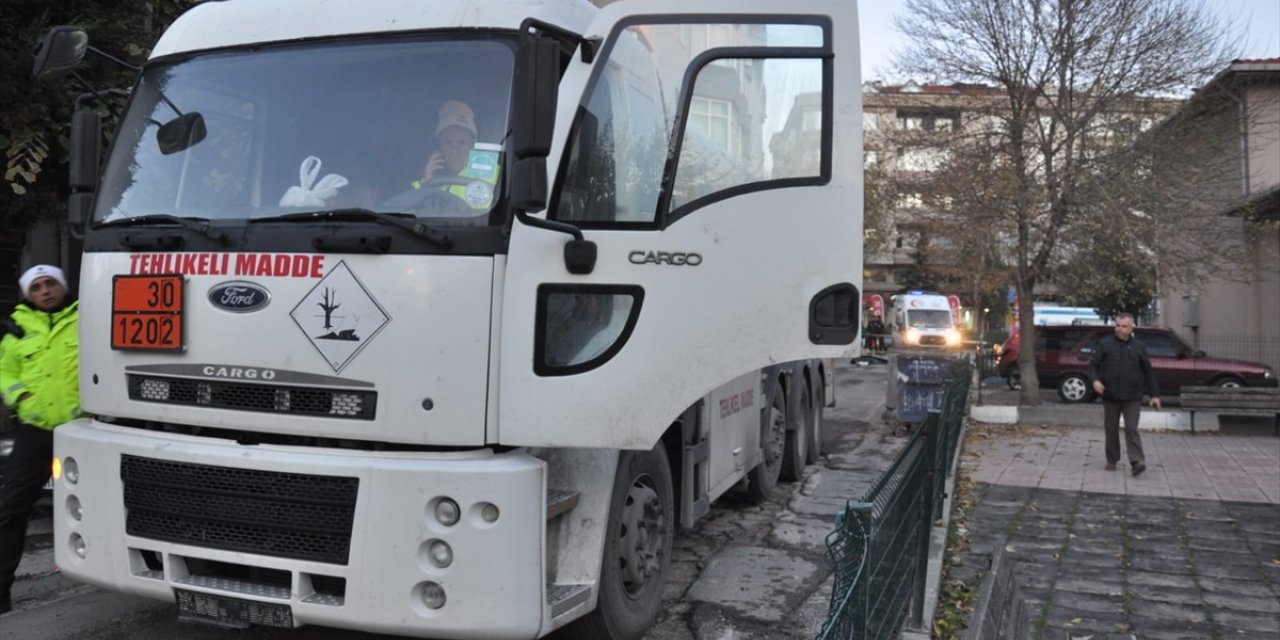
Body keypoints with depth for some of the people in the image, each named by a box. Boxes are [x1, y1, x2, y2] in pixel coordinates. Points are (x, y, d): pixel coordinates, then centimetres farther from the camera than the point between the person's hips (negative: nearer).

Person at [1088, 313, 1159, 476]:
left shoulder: (1139, 347, 6)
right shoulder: (1105, 344, 4)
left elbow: (1148, 372, 9)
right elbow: (1093, 365, 4)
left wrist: (1154, 394, 6)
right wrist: (1095, 380, -16)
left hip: (1132, 397, -1)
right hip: (1110, 396, 1)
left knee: (1131, 429, -10)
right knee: (1111, 429, 8)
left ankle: (1137, 461, -14)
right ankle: (1112, 461, 19)